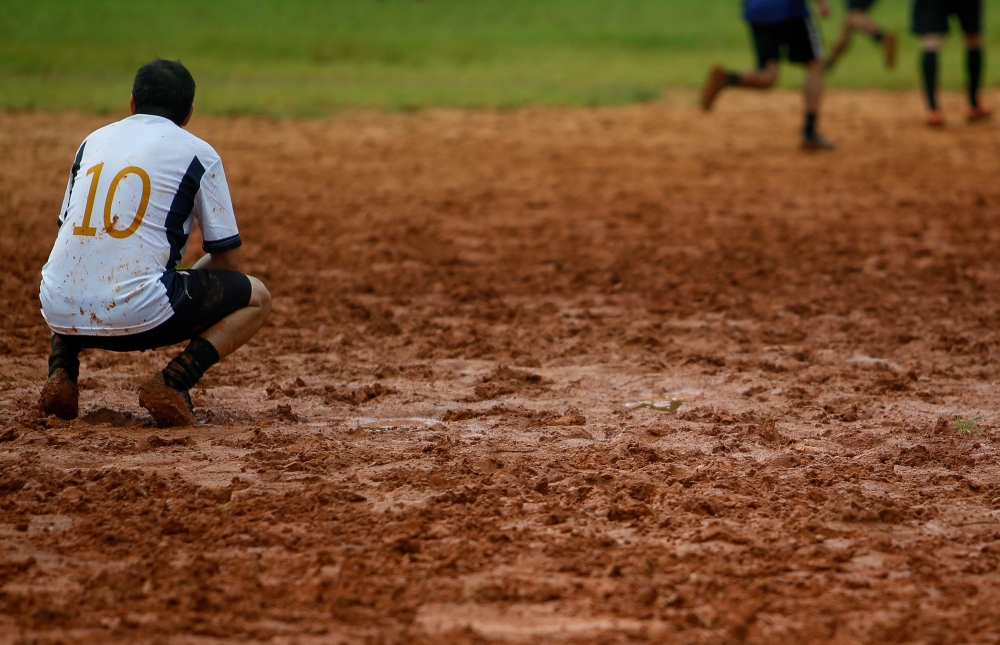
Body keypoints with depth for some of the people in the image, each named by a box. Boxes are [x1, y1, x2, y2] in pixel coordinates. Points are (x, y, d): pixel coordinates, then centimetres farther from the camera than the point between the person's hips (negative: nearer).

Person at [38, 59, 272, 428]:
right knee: (256, 297, 14)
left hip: (62, 314, 5)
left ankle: (60, 375, 14)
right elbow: (230, 261, 8)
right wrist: (181, 286, 28)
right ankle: (172, 383, -7)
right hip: (138, 315, -5)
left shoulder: (93, 141, 21)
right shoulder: (197, 153, 8)